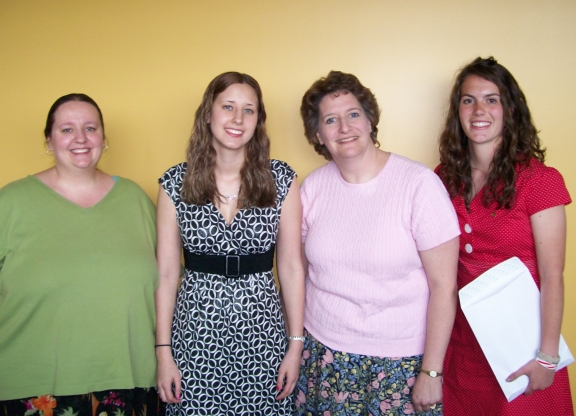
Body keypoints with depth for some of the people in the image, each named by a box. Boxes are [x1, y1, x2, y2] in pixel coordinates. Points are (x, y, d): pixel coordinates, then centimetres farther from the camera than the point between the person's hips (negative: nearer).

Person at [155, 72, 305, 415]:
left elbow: (291, 267, 0)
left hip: (260, 334, 0)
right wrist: (163, 351, -1)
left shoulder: (281, 180, -2)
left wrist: (296, 345, -1)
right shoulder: (176, 183, -2)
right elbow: (166, 273, 0)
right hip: (196, 334, 0)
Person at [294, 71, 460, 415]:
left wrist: (431, 372, -11)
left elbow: (443, 287, -12)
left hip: (397, 361, -3)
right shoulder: (314, 186, -1)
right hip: (322, 353, 4)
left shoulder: (419, 183, -14)